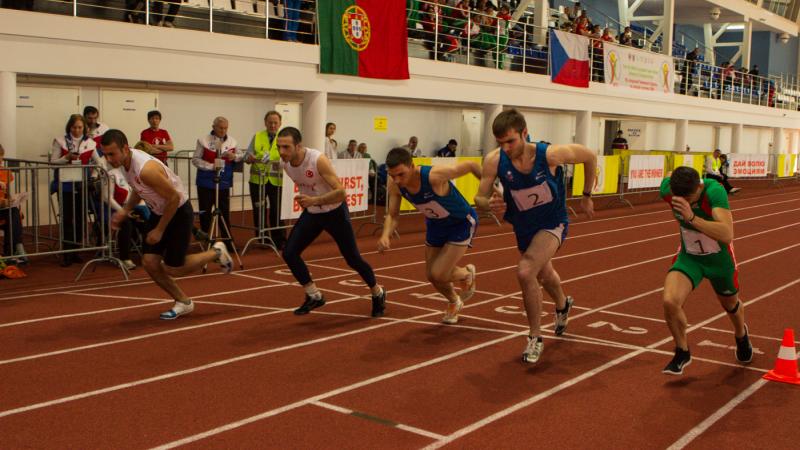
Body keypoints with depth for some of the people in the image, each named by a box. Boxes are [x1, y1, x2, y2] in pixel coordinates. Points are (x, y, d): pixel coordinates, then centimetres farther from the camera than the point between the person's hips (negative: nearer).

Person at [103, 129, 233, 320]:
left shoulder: (146, 169, -34)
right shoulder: (124, 161, -6)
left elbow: (174, 197, -27)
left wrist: (160, 230, -20)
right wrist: (125, 211, 1)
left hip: (179, 211, -8)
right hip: (158, 212, 8)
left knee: (173, 269, 0)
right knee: (149, 263, 0)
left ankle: (216, 252, 22)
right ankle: (183, 302, 18)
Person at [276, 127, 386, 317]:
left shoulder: (318, 160, -31)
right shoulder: (284, 163, -11)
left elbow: (341, 192, -34)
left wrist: (314, 200, -44)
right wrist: (306, 201, 14)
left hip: (334, 212, -6)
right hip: (311, 213, 6)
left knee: (352, 258, 5)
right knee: (289, 253, -9)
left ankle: (378, 294, 30)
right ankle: (314, 296, 7)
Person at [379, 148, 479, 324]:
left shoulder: (434, 176, -39)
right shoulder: (395, 184, -23)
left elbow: (471, 165, -25)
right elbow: (392, 215, -10)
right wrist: (385, 235, -31)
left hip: (462, 223, -5)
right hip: (435, 224, 6)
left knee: (438, 275, -13)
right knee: (432, 276, 11)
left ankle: (467, 273, 23)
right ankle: (454, 303, 44)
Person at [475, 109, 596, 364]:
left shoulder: (550, 154, -30)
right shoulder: (494, 161, -25)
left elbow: (590, 157, -11)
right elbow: (479, 199, -15)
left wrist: (587, 196, -2)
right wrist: (490, 205, -39)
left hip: (553, 224, -4)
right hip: (523, 228, 4)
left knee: (526, 272, -27)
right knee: (544, 275, 29)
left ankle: (535, 338, -7)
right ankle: (562, 306, 64)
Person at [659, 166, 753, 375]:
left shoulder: (714, 191, -36)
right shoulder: (666, 188, -23)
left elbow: (727, 235, -47)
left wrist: (692, 218, -58)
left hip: (719, 259, -2)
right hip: (689, 256, 2)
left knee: (730, 305, 23)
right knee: (670, 301, -23)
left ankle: (741, 335, 62)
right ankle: (682, 353, 4)